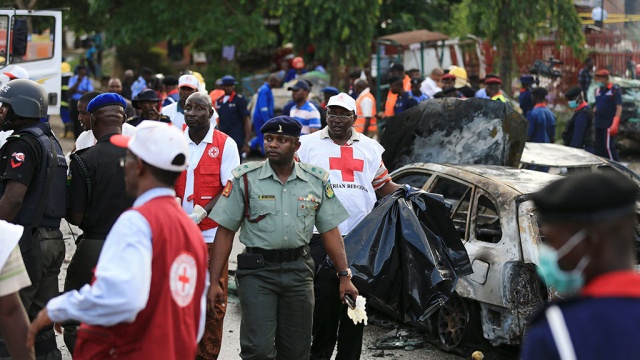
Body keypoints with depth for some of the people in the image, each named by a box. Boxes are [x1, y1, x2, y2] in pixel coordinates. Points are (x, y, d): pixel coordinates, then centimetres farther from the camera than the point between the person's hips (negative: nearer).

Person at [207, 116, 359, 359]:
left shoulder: (317, 181, 5)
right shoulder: (245, 179, -3)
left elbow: (330, 231, 9)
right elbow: (225, 231, -3)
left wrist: (344, 276, 3)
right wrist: (213, 281, -8)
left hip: (299, 270, 3)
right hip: (257, 270, -3)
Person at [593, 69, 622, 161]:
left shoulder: (615, 90, -7)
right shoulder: (598, 90, 14)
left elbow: (619, 108, -12)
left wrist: (615, 124, -20)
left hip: (609, 124, -8)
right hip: (598, 124, 8)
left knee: (609, 146, -12)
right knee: (599, 147, 9)